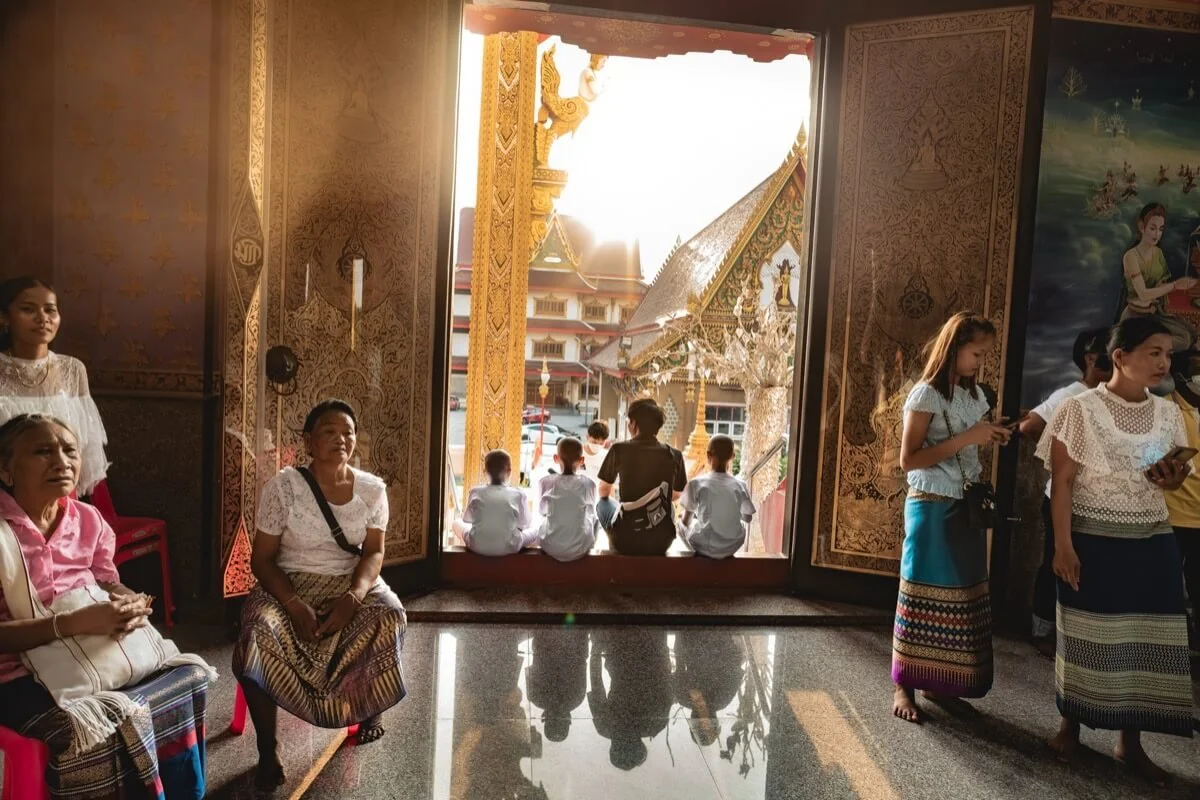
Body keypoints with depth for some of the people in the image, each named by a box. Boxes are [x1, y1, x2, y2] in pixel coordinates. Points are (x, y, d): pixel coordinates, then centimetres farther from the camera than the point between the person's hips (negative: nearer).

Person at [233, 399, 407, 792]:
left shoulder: (372, 489, -3)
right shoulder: (282, 487, -9)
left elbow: (373, 552, -3)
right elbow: (262, 559, -8)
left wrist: (354, 595, -23)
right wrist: (294, 604, -23)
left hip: (350, 584, 2)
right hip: (289, 585, -1)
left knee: (389, 617, -29)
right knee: (259, 628, -33)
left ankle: (368, 707, 3)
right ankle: (267, 749, -12)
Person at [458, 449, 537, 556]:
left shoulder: (475, 492, 8)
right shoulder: (518, 494, 3)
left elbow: (466, 519, 24)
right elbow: (525, 523, 15)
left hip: (478, 546, 1)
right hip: (509, 547, -1)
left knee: (457, 524, 28)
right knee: (536, 529, 23)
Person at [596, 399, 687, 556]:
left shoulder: (619, 450, -5)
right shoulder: (675, 455, 0)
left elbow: (603, 493, 10)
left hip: (625, 541, -2)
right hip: (661, 542, 2)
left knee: (603, 503, 27)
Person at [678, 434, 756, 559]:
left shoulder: (696, 483, -13)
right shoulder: (740, 485, -7)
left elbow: (686, 520, -4)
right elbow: (748, 518, 8)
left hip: (704, 547, -2)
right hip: (732, 546, 3)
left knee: (682, 525, 27)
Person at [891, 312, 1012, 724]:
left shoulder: (975, 394, 12)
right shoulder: (926, 394, -11)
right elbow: (908, 459, -17)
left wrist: (993, 438, -1)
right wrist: (967, 438, -20)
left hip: (966, 506, 7)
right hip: (932, 507, -7)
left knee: (961, 594, 9)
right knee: (923, 592, -2)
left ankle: (937, 682, 20)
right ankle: (904, 686, 8)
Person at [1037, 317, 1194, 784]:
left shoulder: (1168, 414, 6)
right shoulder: (1080, 409, -10)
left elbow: (1174, 477, 15)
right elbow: (1062, 482, -10)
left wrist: (1173, 480, -10)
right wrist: (1062, 546, -15)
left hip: (1151, 543, 5)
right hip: (1092, 540, -4)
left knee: (1147, 638, 7)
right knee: (1085, 635, 5)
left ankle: (1130, 743, 22)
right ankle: (1070, 726, 24)